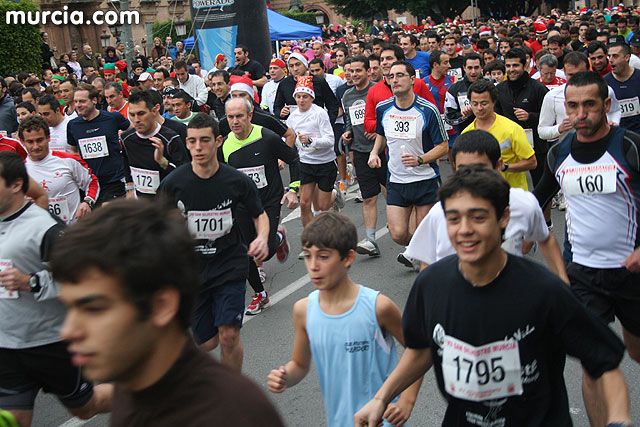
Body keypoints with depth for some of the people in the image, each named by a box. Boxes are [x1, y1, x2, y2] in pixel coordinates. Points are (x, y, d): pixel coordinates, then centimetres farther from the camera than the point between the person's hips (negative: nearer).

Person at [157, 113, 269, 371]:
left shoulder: (238, 181, -8)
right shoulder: (173, 183, -8)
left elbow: (260, 215, 8)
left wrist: (262, 238, -12)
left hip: (230, 265, -1)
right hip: (191, 269, 1)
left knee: (228, 337, -11)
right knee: (207, 343, 5)